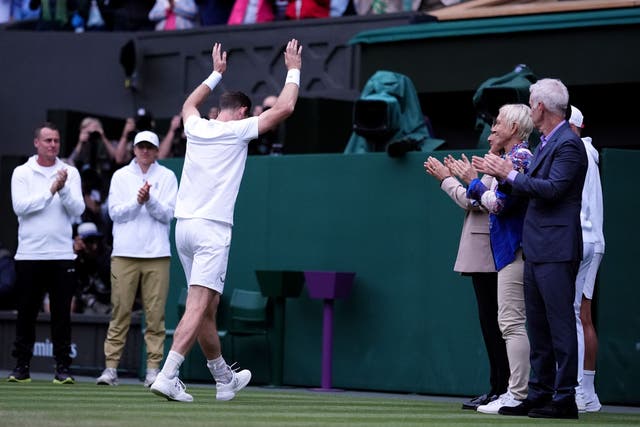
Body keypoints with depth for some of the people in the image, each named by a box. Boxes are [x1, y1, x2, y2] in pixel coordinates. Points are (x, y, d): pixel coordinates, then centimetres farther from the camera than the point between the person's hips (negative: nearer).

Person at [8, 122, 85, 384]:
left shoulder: (70, 173, 7)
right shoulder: (21, 173, 3)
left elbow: (78, 209, -3)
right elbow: (20, 206, -11)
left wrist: (63, 189, -18)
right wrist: (51, 190, -14)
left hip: (62, 254, 1)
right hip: (29, 254, -1)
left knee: (62, 313, 0)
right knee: (26, 313, 4)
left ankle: (63, 367, 4)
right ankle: (22, 366, 11)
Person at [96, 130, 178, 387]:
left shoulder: (167, 177, 10)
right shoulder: (121, 176, 12)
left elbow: (167, 214, 1)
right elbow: (115, 212, 3)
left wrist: (149, 200, -15)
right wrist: (137, 202, -12)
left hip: (157, 255, 0)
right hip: (124, 253, 0)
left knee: (155, 313, -3)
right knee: (120, 311, -3)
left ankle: (153, 368, -1)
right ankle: (111, 367, -1)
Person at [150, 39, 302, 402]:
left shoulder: (197, 127, 12)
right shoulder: (237, 130, -4)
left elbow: (189, 103, 38)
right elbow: (284, 108, -3)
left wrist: (217, 74, 46)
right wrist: (294, 70, 10)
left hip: (185, 225, 7)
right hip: (212, 229, -7)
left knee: (206, 309, 13)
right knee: (198, 306, -12)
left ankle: (224, 379, 25)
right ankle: (167, 377, -24)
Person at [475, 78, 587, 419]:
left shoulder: (568, 144, -12)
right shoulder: (545, 143, 18)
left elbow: (552, 188, -21)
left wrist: (510, 174, -14)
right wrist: (501, 175, 11)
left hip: (556, 249, -10)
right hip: (535, 249, 10)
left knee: (560, 323, -7)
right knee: (537, 326, 12)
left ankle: (565, 399, -5)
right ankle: (539, 393, 17)